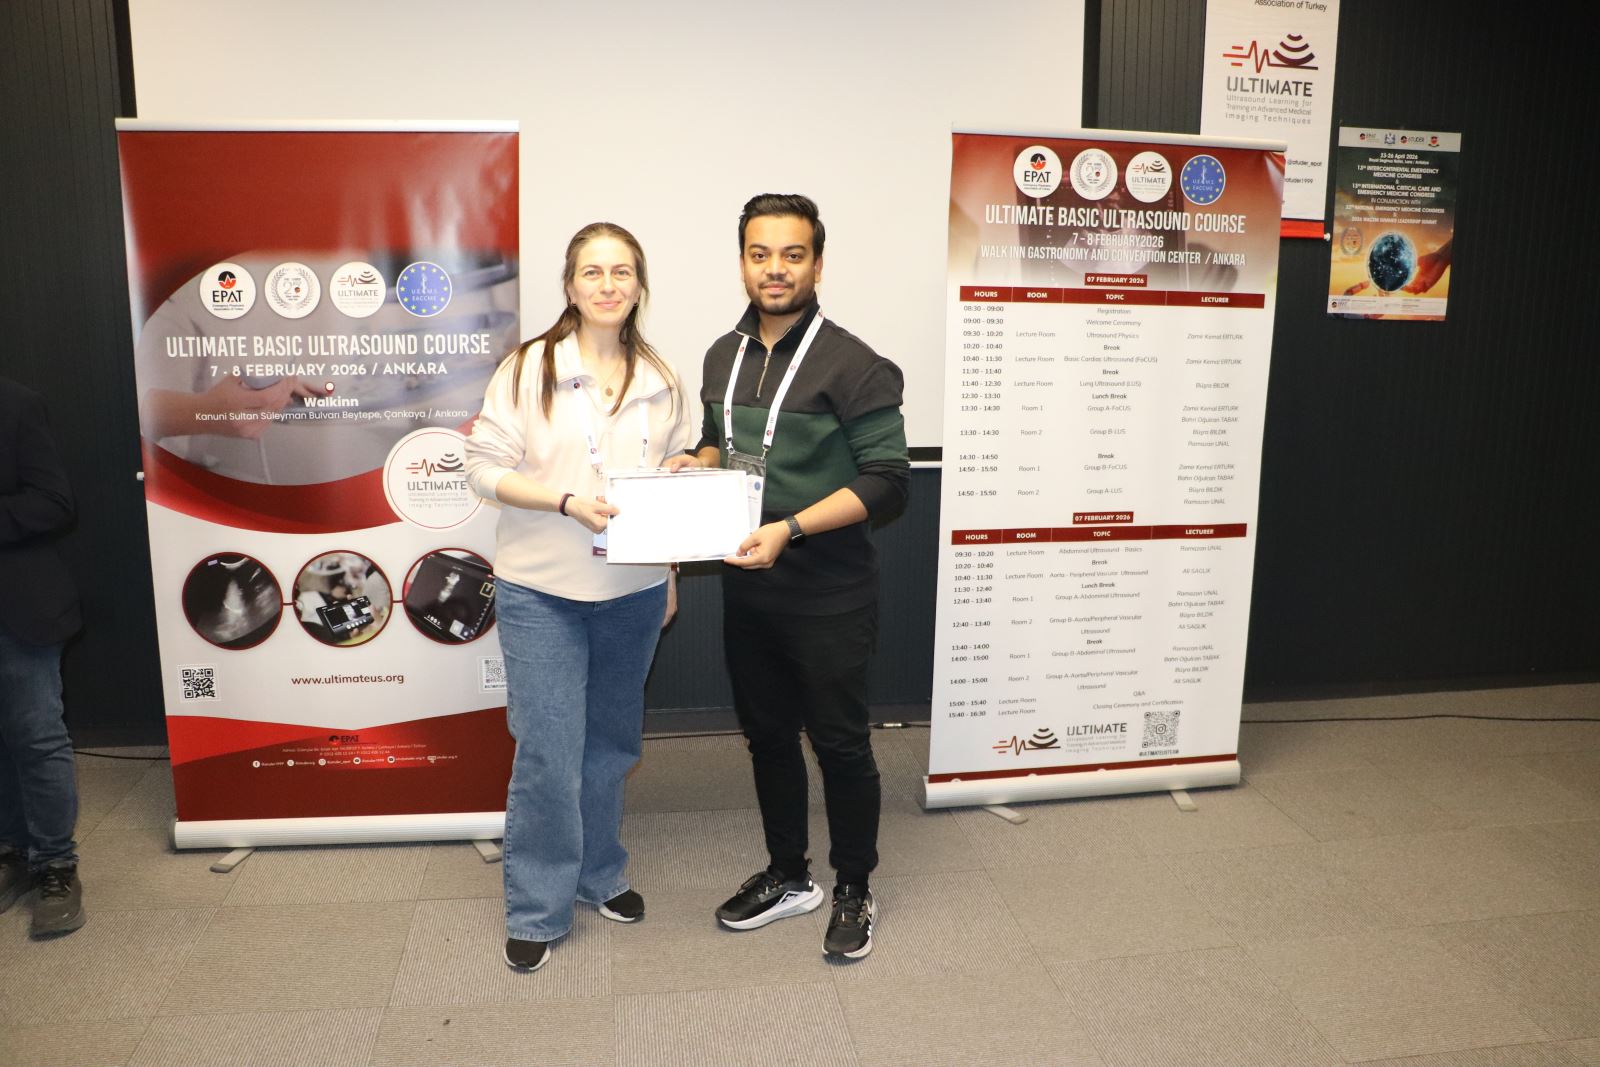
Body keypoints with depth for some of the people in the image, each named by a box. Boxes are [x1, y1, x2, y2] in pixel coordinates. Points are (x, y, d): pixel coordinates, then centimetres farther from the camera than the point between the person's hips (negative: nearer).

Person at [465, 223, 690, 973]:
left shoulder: (659, 379, 5)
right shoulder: (527, 368, -7)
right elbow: (484, 466, -8)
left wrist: (671, 576, 12)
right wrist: (567, 502, -21)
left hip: (633, 593, 4)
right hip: (542, 593, -4)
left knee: (610, 742, 17)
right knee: (548, 753, -2)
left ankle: (600, 875, 37)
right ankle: (536, 910, 17)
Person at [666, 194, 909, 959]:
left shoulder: (851, 364, -13)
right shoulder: (724, 355, 8)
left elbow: (886, 479, -17)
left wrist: (791, 529, -26)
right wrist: (698, 463, 0)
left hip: (829, 594, -6)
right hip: (747, 587, 7)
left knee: (839, 743, 6)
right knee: (767, 734, 17)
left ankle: (854, 890, 27)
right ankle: (787, 876, 37)